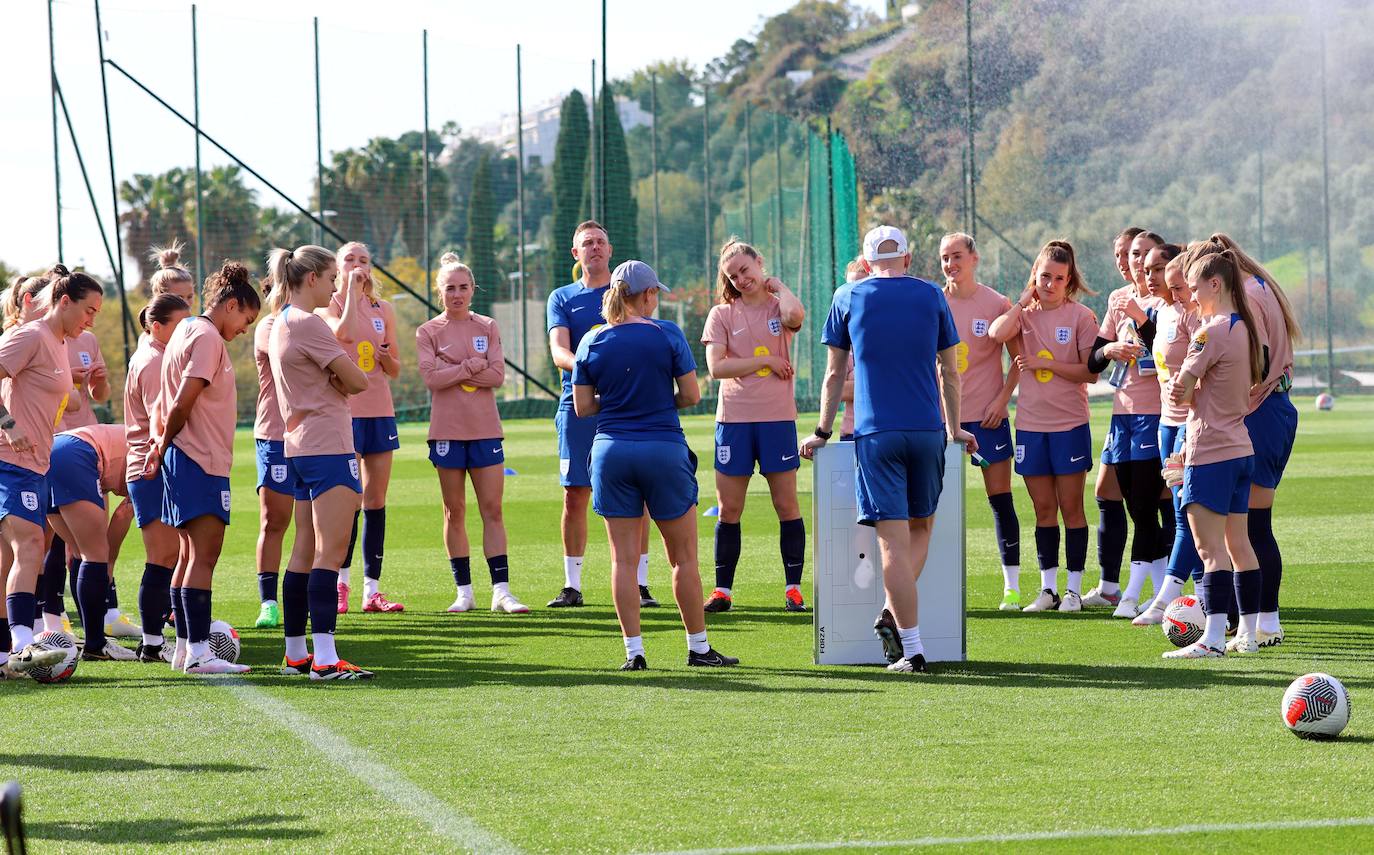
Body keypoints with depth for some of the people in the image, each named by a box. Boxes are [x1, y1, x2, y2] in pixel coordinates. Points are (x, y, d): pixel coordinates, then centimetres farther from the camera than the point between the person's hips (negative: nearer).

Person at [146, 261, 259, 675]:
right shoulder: (207, 338, -13)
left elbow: (166, 404, 19)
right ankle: (198, 652, -16)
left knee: (191, 555, 13)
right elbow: (183, 404, -19)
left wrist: (160, 444, 10)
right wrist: (166, 442, -5)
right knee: (204, 554, -12)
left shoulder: (187, 330, 18)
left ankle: (185, 648, 17)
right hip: (201, 461, -10)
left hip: (183, 458, 10)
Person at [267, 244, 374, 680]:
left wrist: (335, 382, 3)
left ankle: (296, 652, 17)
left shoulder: (281, 324, 15)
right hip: (327, 445, -10)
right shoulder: (308, 324, -14)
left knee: (305, 552, 13)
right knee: (330, 551, -13)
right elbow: (357, 381, -13)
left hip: (299, 446, 10)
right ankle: (325, 657, -19)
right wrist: (344, 380, 6)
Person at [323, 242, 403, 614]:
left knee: (376, 502, 3)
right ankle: (340, 583, 4)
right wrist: (351, 289, -15)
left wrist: (386, 357, -6)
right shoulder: (329, 306, 0)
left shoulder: (383, 310, 12)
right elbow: (345, 332, -24)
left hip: (379, 409, 4)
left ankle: (372, 589, 6)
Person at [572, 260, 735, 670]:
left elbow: (583, 408, 4)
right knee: (683, 555, 7)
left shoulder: (592, 343, 2)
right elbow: (691, 394, -5)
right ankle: (698, 648, 12)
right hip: (664, 449, -2)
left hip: (612, 450, 2)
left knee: (624, 558, 5)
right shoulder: (667, 334, -6)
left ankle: (634, 650, 1)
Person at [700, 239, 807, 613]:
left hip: (777, 417, -1)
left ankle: (793, 589, 7)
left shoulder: (779, 306, 4)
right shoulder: (722, 314, 5)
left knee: (787, 505, 1)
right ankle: (722, 590, 10)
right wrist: (766, 361, -8)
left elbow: (795, 315, -23)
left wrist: (777, 285, -5)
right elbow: (717, 367, -7)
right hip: (734, 418, 1)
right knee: (728, 509, 3)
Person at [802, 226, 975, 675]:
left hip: (875, 432, -1)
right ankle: (895, 613, 0)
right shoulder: (932, 296, 8)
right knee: (921, 526, 19)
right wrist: (954, 428, 27)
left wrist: (822, 432, 21)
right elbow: (949, 372, 14)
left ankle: (912, 650, -7)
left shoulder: (848, 298, 5)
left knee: (894, 538, -4)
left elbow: (834, 375, 10)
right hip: (927, 431, 1)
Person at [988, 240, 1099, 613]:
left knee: (1071, 508, 1)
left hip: (1070, 423, -3)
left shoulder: (1080, 316, -4)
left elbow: (1091, 372, -8)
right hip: (1030, 424, 3)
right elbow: (997, 333, -17)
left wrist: (1046, 363, -14)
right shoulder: (1025, 313, 5)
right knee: (1043, 510, 8)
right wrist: (1025, 301, -8)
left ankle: (1074, 589, 7)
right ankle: (1048, 588, 14)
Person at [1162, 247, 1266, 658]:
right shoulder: (1243, 328, 12)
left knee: (1211, 548, -10)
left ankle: (1213, 638, -14)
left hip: (1211, 454, -9)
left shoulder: (1212, 332, -16)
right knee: (1238, 544, 13)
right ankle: (1248, 633, 16)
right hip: (1240, 449, 9)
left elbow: (1181, 391, -16)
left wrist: (1179, 389, 5)